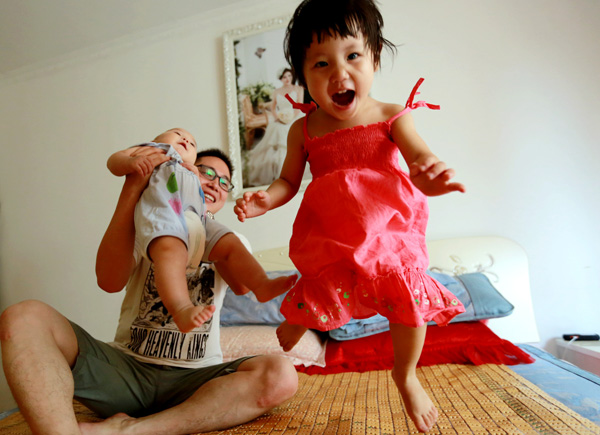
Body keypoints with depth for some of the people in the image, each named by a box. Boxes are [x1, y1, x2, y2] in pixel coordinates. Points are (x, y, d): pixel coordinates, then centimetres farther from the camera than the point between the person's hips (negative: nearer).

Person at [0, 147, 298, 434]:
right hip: (126, 367, 0)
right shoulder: (142, 229, 10)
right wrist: (133, 187, -16)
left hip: (194, 380, 0)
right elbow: (110, 281, -12)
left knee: (281, 376, -29)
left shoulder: (230, 241, 12)